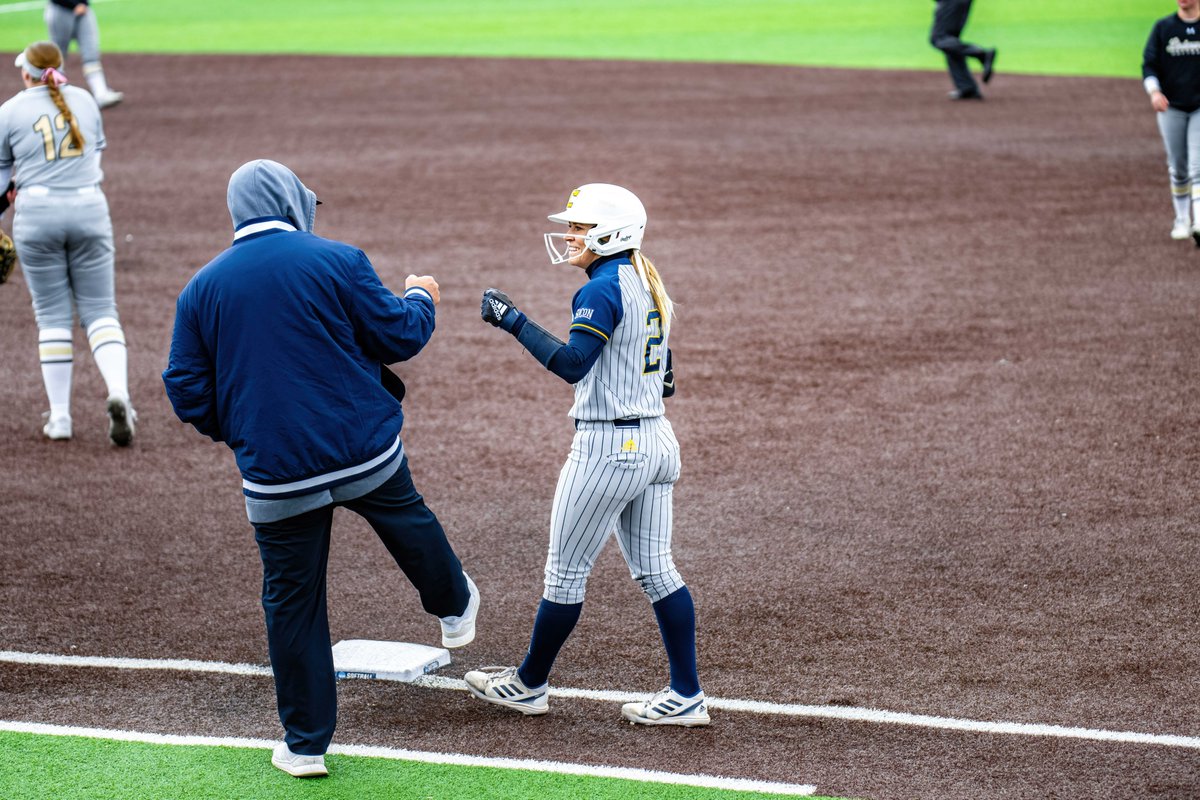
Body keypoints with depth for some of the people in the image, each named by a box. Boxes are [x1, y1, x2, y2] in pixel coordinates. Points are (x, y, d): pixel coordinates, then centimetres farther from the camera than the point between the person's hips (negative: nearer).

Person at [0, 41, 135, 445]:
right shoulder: (85, 100, 9)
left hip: (37, 215, -2)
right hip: (90, 210, 2)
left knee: (52, 315, 6)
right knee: (100, 309, 5)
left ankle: (59, 416, 7)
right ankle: (118, 392, -18)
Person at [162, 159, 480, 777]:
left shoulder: (201, 288, 3)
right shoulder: (336, 261, -6)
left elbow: (186, 391, 3)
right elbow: (399, 337, -1)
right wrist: (420, 299, 21)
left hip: (274, 473, 1)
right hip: (366, 453, -1)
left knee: (292, 602, 10)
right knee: (407, 518, 29)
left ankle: (305, 742, 16)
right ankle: (455, 609, 55)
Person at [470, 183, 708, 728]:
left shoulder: (603, 290, -17)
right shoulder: (648, 285, 12)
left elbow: (572, 363, -28)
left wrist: (512, 320, -25)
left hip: (608, 447, -9)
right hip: (656, 440, 9)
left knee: (566, 571, 5)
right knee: (655, 570, 11)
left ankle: (528, 684, 18)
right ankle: (686, 697, 10)